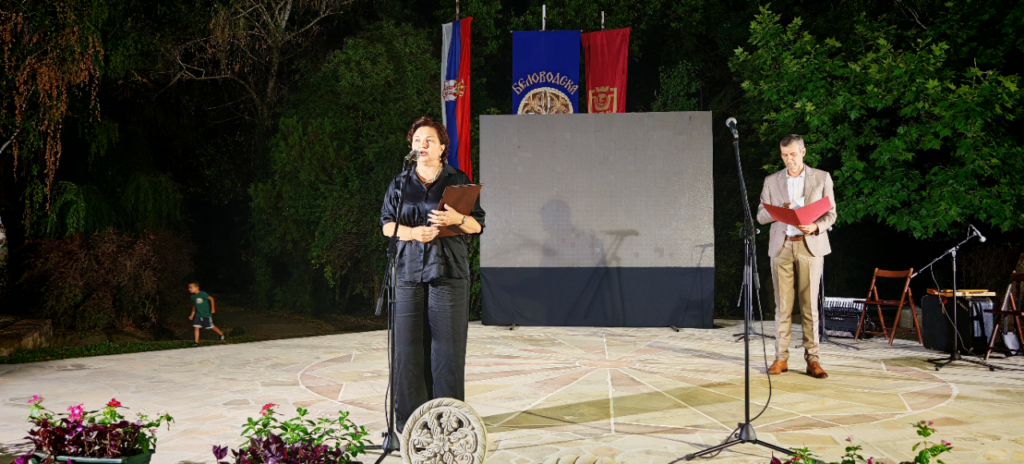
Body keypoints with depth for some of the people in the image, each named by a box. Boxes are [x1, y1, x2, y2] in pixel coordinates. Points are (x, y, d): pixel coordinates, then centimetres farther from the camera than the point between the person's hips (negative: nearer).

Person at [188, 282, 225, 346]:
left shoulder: (203, 294, -17)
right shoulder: (193, 297, 3)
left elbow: (211, 298, -10)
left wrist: (213, 308, -12)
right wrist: (192, 315, 13)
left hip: (206, 314, -6)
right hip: (198, 315, 6)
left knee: (211, 327, 6)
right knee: (196, 327, -6)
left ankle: (221, 334, 29)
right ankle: (196, 342, -1)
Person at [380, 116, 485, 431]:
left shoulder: (458, 180, 8)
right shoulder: (400, 184, 14)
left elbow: (478, 225, 5)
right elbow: (387, 225, 10)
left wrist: (457, 219, -17)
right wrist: (413, 233, -9)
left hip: (448, 272, -2)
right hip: (409, 272, 2)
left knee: (447, 344, -3)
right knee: (409, 345, -1)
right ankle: (409, 417, 6)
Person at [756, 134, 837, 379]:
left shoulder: (822, 178, 6)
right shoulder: (771, 181, 10)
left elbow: (831, 214, 5)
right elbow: (761, 216, 7)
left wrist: (815, 227, -15)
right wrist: (779, 210, -13)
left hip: (810, 246, -1)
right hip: (781, 247, 1)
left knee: (810, 305, -1)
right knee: (783, 306, 1)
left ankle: (812, 359, 3)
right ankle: (781, 358, 5)